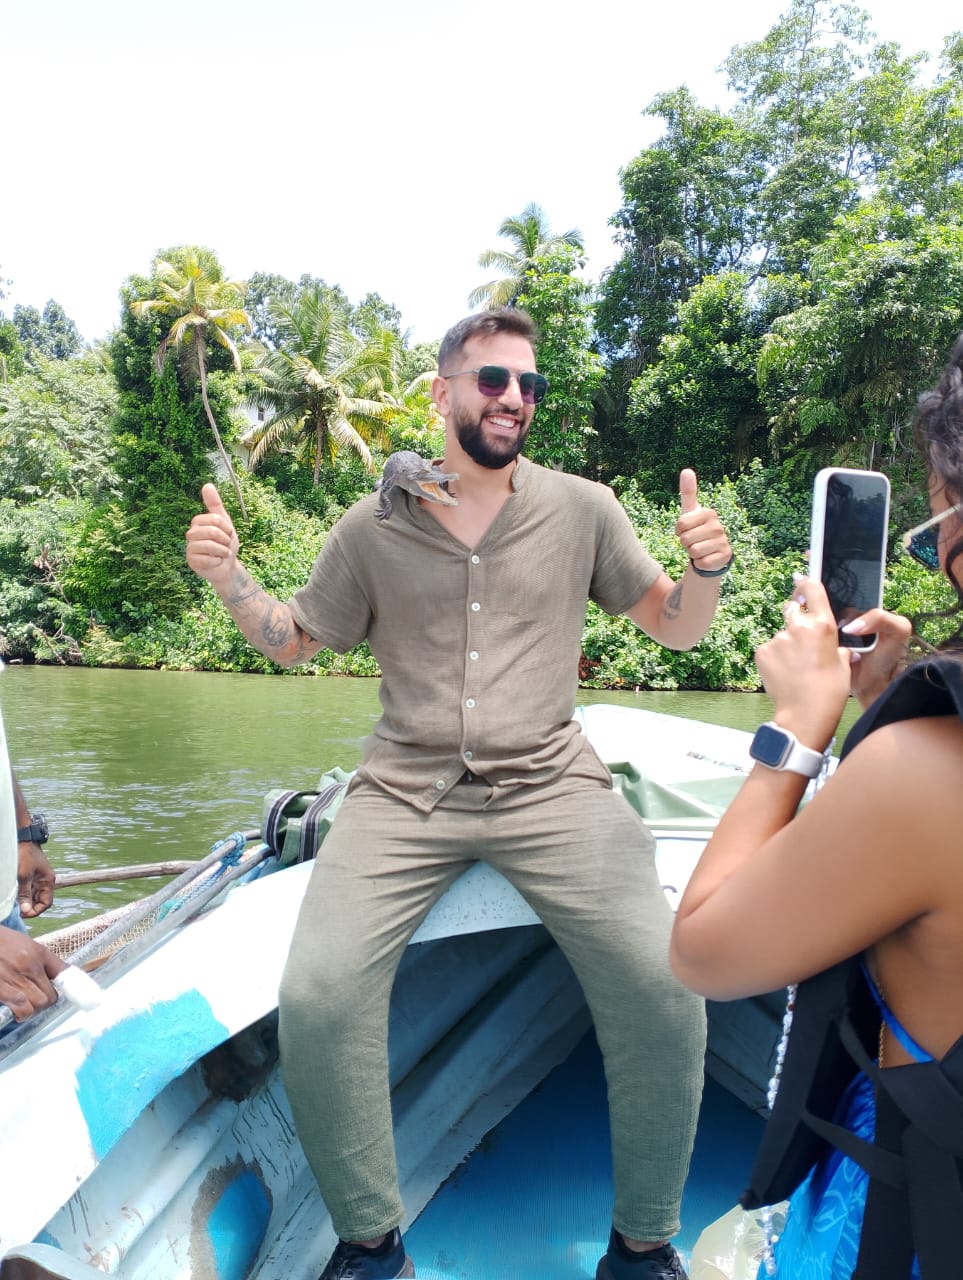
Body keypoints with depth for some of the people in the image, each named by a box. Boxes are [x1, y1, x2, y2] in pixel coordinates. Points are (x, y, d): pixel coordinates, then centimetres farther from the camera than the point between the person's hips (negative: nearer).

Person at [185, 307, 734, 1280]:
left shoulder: (582, 508, 7)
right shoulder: (372, 528, 8)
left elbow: (676, 628, 11)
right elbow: (293, 641, 17)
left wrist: (706, 567, -10)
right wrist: (227, 578, -1)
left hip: (551, 783, 0)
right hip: (404, 791, 1)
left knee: (665, 990, -18)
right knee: (314, 1000, -17)